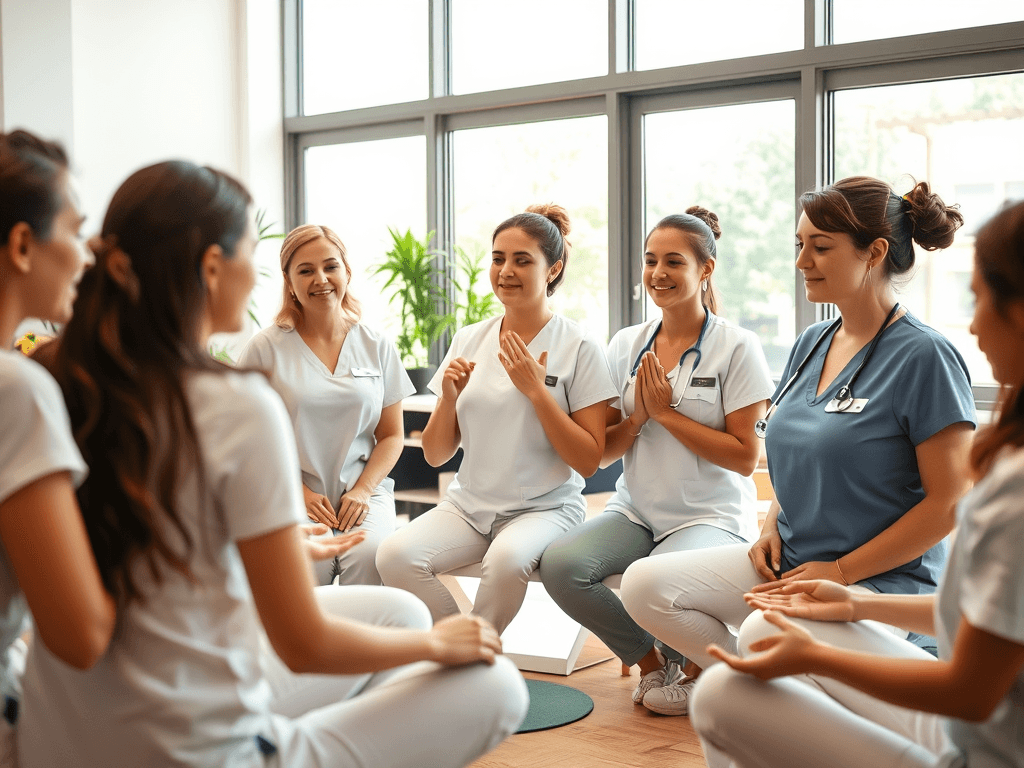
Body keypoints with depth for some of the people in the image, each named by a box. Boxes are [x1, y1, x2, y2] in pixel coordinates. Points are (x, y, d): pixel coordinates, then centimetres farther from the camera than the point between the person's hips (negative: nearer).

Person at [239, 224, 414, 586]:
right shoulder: (265, 349, 3)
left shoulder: (376, 346, 11)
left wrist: (362, 491, -4)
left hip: (364, 492, 2)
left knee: (370, 555, -30)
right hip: (290, 499, -1)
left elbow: (392, 435, 13)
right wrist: (300, 493, -9)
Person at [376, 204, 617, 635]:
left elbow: (589, 461, -8)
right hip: (469, 505, 4)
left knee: (507, 559, -37)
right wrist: (449, 397, -8)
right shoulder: (469, 341, 8)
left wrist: (536, 390, -14)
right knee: (394, 555, -25)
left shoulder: (579, 348, -4)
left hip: (545, 507, -4)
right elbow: (435, 455, 10)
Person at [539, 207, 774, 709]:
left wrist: (665, 412, -12)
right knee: (559, 564, -24)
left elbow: (744, 457, -10)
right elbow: (600, 452, 10)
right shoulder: (626, 345, 9)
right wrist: (637, 417, -9)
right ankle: (650, 659, 4)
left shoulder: (737, 348, -5)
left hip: (711, 516, -4)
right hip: (635, 513, 5)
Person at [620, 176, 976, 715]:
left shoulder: (923, 356, -14)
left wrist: (841, 571, -14)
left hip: (879, 579, -7)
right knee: (644, 585, -8)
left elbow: (952, 500, -16)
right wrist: (772, 527, 3)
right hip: (788, 561, 7)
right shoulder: (811, 345, 10)